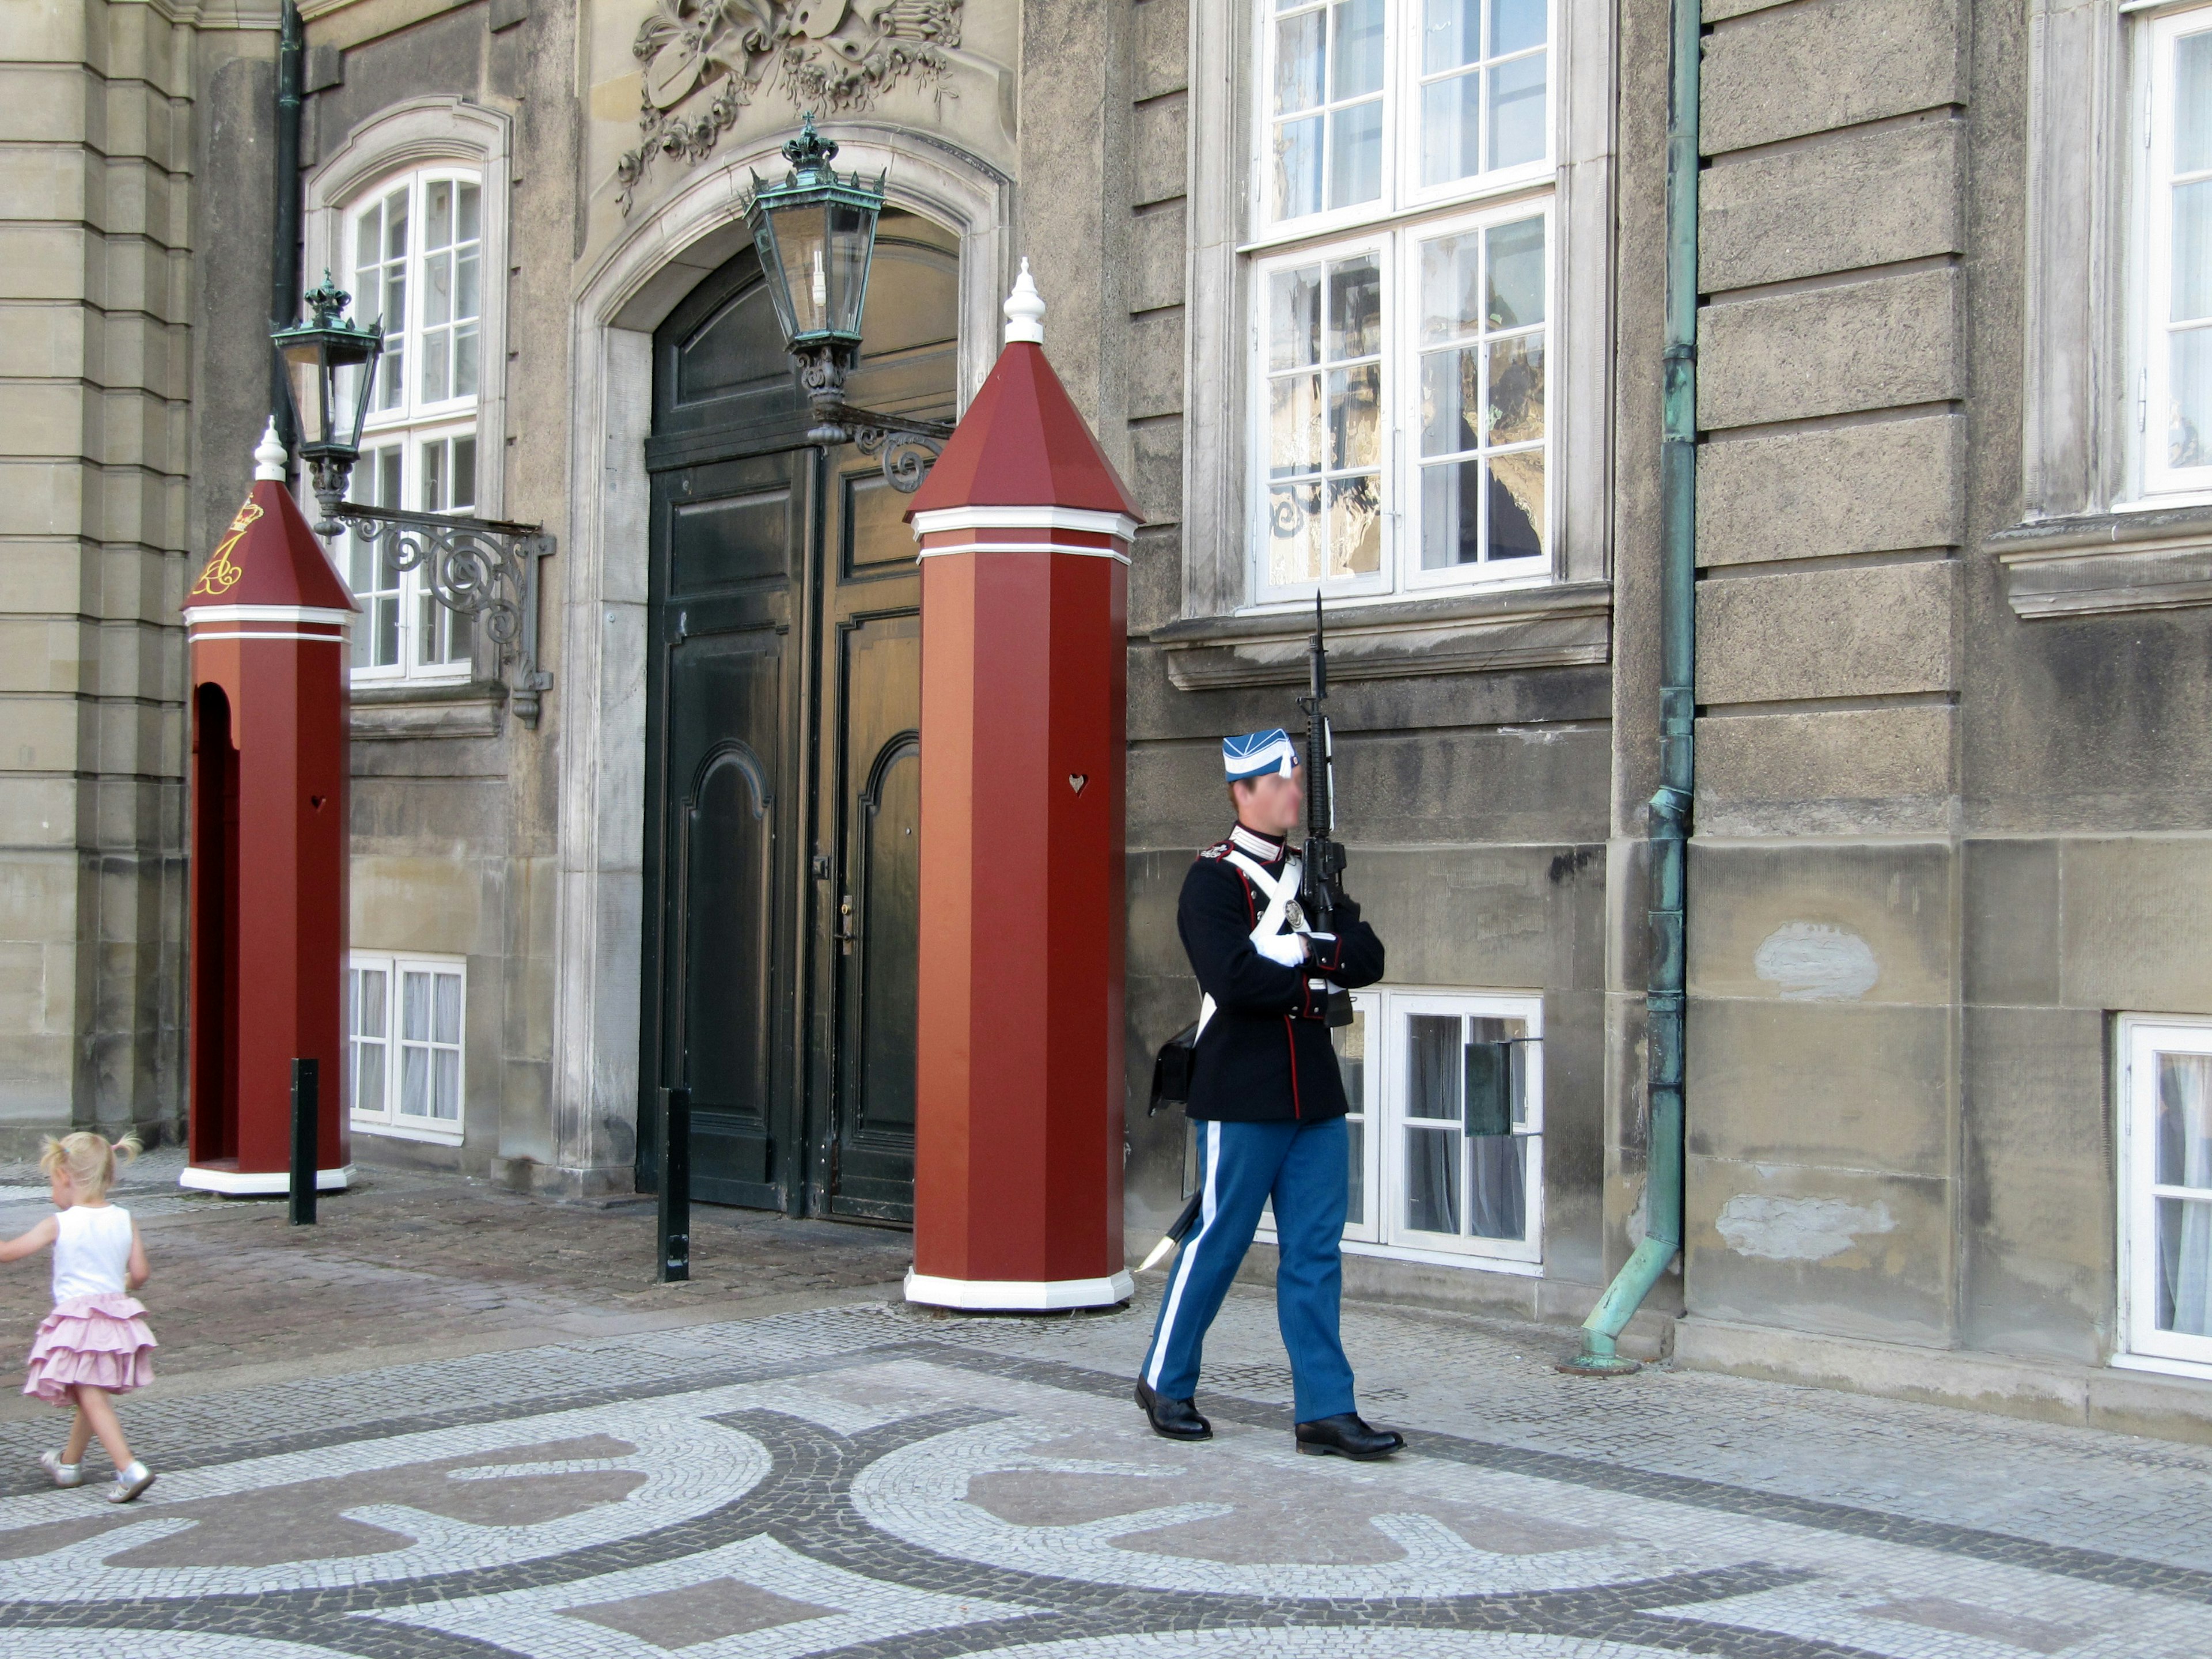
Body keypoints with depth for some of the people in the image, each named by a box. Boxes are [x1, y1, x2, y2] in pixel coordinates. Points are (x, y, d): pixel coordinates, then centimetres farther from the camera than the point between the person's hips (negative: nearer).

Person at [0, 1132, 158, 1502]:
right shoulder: (124, 1221, 2)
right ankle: (69, 1464, 39)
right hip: (117, 1315, 6)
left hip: (76, 1318, -6)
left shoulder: (59, 1224, -9)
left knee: (92, 1399, -5)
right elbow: (140, 1273, 2)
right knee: (92, 1397, 21)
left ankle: (130, 1469, -18)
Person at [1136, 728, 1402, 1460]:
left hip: (1314, 1093, 7)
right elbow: (1234, 980, -22)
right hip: (1242, 1092, -7)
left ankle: (1325, 1411, 8)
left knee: (1316, 1252, 5)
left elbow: (1368, 958, 6)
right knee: (1218, 1243, 3)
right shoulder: (1213, 878, -8)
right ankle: (1165, 1383, 20)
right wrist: (1315, 969, -8)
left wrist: (1305, 951, -11)